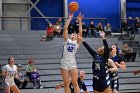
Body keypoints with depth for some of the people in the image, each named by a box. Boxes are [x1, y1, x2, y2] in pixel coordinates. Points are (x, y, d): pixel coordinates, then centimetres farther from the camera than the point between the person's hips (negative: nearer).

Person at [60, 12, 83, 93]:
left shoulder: (77, 43, 9)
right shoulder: (67, 40, 10)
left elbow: (80, 32, -1)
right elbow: (65, 28, 3)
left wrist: (80, 21, -3)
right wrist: (70, 18, 2)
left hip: (73, 64, -1)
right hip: (64, 64, 1)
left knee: (75, 83, -2)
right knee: (66, 84, 4)